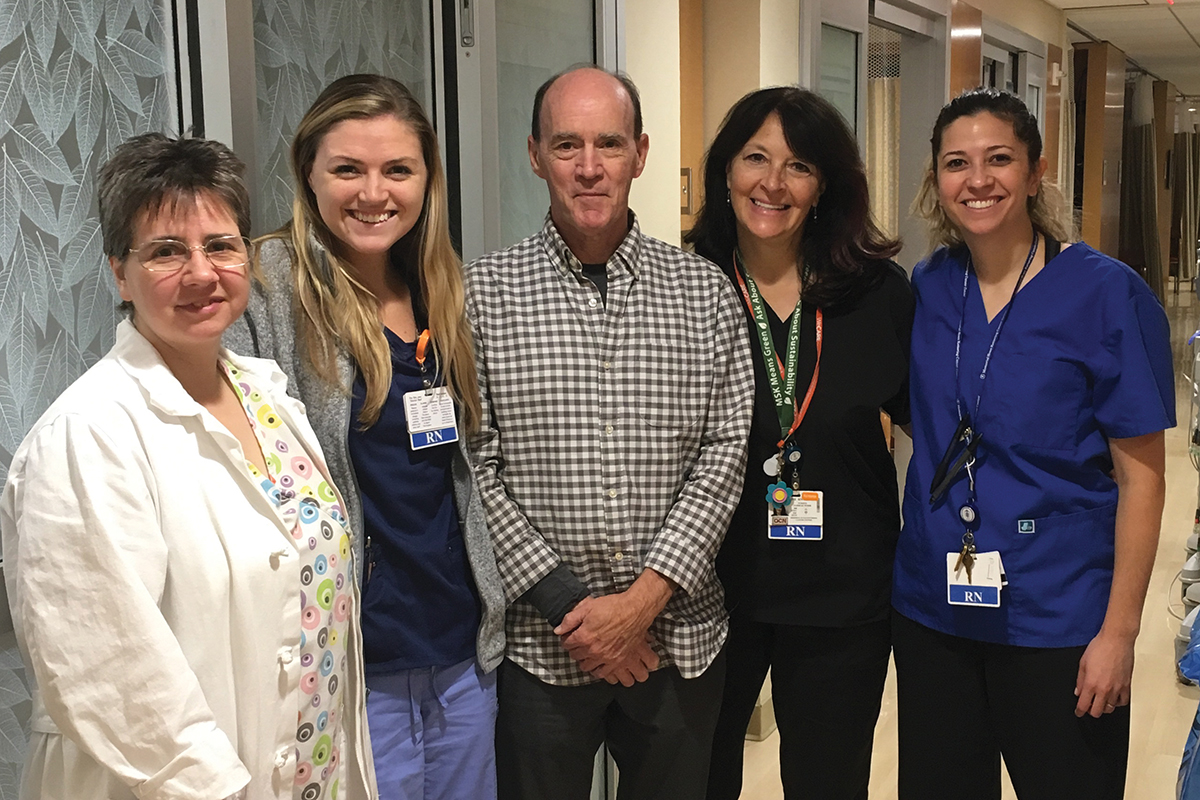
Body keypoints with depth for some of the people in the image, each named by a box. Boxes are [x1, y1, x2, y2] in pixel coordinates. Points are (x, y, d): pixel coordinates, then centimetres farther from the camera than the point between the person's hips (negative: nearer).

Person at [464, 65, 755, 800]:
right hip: (540, 643, -1)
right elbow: (473, 469, -7)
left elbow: (724, 455, -2)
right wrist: (567, 602, -11)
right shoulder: (484, 293, -4)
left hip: (680, 636, 2)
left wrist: (646, 597, -11)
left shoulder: (706, 293, 1)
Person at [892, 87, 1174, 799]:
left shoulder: (1107, 294, -11)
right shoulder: (926, 289, 1)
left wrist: (1119, 632, -12)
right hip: (932, 608, 4)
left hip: (1058, 623, -4)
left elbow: (1140, 477, -9)